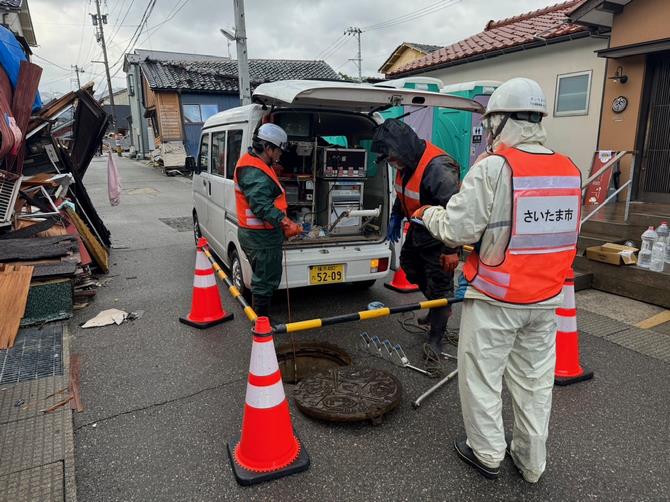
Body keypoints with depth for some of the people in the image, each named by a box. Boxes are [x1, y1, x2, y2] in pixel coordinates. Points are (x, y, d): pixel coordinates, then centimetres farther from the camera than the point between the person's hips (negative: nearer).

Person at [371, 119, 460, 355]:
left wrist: (451, 249, -29)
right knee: (409, 264, 24)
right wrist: (396, 217, 16)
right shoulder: (407, 162, -4)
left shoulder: (438, 168, -33)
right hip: (419, 228, 10)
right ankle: (438, 308, 42)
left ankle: (435, 339, 15)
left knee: (439, 285, 0)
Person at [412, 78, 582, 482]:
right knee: (535, 380, 18)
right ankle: (532, 460, 35)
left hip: (495, 298, -6)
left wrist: (428, 214, 1)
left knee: (482, 377, 13)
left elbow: (457, 229, -18)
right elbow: (568, 234, 10)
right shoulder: (570, 171, 3)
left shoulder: (494, 167, -17)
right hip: (545, 300, 6)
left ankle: (487, 453, 29)